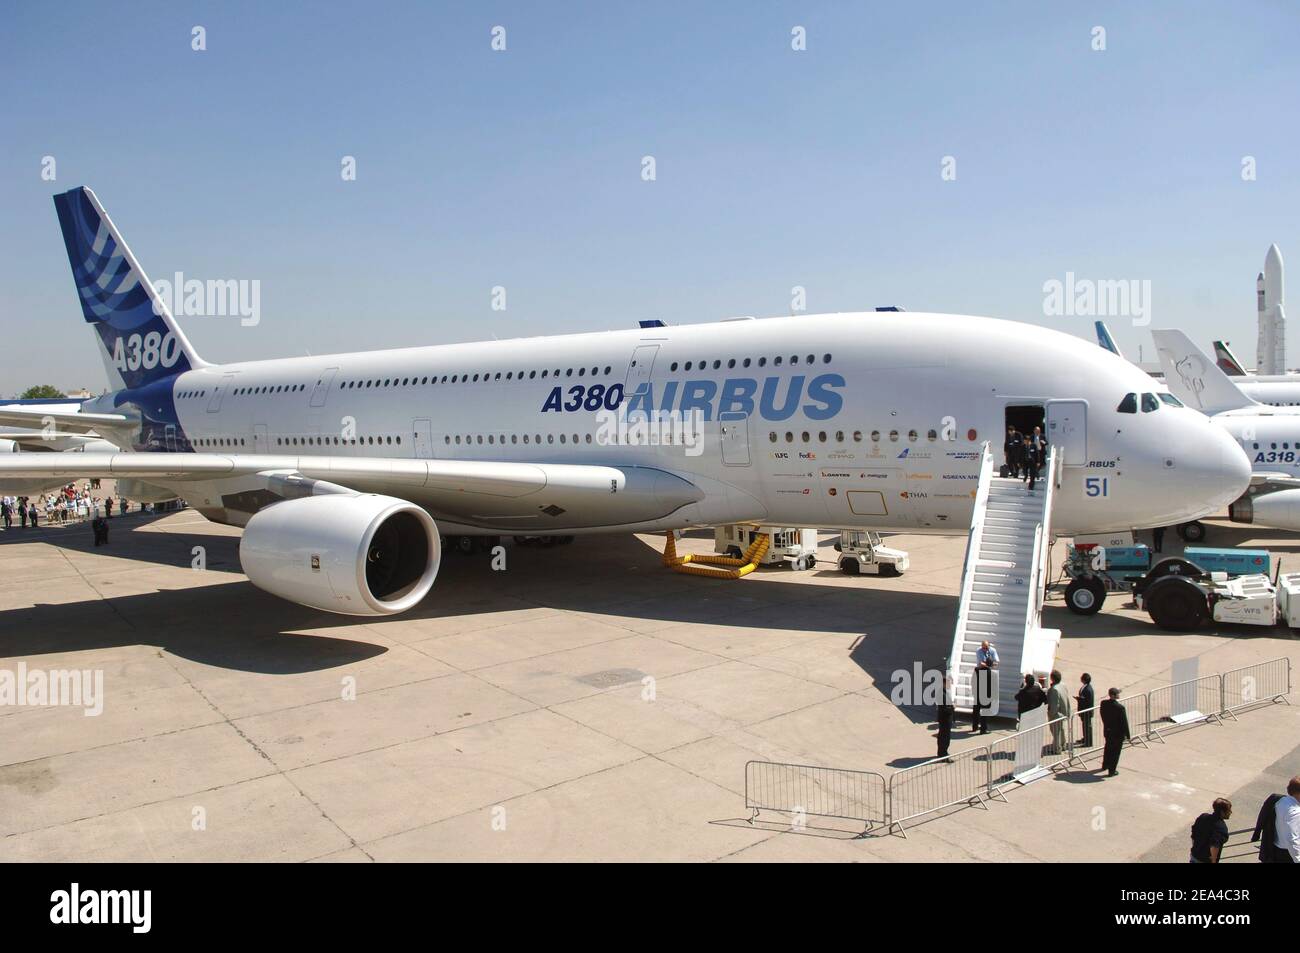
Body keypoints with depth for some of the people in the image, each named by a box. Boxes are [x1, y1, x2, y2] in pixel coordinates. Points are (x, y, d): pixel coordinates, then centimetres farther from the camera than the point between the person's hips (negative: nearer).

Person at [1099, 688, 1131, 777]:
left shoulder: (1103, 704, -10)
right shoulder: (1120, 707, -27)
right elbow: (1124, 723, -19)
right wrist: (1128, 736, -10)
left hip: (1107, 731, 6)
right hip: (1118, 733, -6)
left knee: (1108, 749, 27)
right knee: (1115, 752, 10)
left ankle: (1105, 765, 44)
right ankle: (1112, 771, 19)